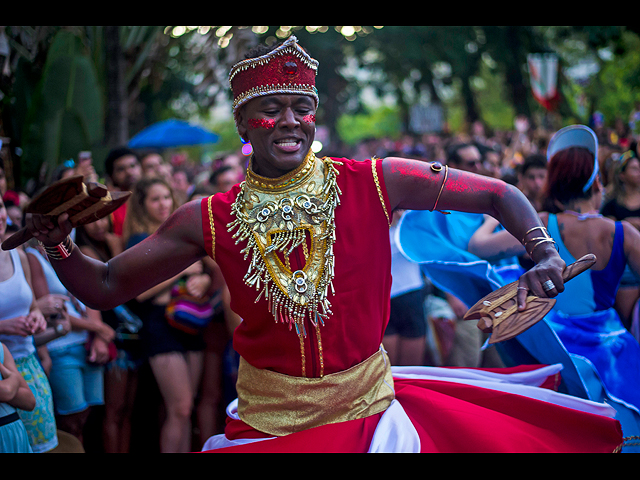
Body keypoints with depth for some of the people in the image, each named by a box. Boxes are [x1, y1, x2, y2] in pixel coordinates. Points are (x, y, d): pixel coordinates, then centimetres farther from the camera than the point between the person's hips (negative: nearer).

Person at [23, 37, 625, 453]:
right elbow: (104, 289, 2)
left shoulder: (374, 183, -8)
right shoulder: (209, 221, -5)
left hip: (370, 413, 0)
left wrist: (543, 253, -17)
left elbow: (498, 195, 0)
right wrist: (59, 244, -17)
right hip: (265, 426, 1)